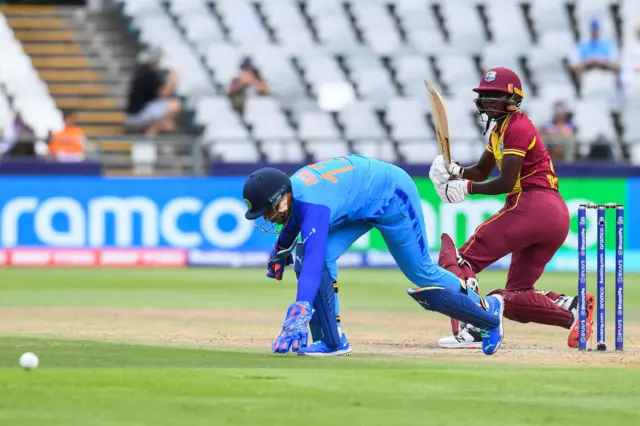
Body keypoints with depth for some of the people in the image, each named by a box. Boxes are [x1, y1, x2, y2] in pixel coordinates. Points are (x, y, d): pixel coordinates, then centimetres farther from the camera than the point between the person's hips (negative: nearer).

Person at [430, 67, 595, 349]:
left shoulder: (516, 128, -7)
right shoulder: (500, 129, 23)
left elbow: (506, 182, -15)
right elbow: (482, 172, 29)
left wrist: (468, 188, -6)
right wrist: (455, 171, 9)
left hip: (532, 206, -10)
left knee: (459, 260, -9)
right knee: (514, 297, 13)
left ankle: (474, 328, -26)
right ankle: (572, 309, -4)